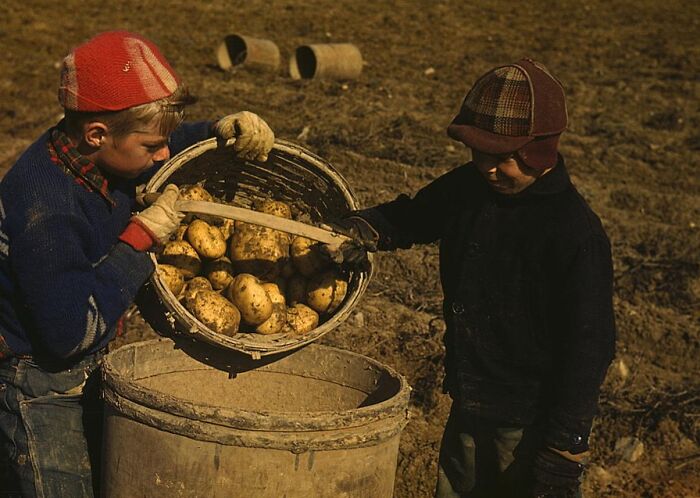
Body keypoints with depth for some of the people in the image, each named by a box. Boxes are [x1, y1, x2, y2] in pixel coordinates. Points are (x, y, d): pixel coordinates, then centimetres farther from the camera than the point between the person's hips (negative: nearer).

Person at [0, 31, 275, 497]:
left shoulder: (96, 156, -7)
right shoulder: (43, 211, -32)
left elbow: (178, 144, 15)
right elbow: (70, 334, -29)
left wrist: (223, 130, -7)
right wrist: (141, 237, -26)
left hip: (86, 372, 9)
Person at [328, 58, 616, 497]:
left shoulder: (577, 234, -21)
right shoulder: (469, 188, -1)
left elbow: (588, 349, -18)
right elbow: (412, 217, 18)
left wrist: (564, 453, -16)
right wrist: (363, 230, -5)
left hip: (531, 428, -7)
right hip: (469, 412, 7)